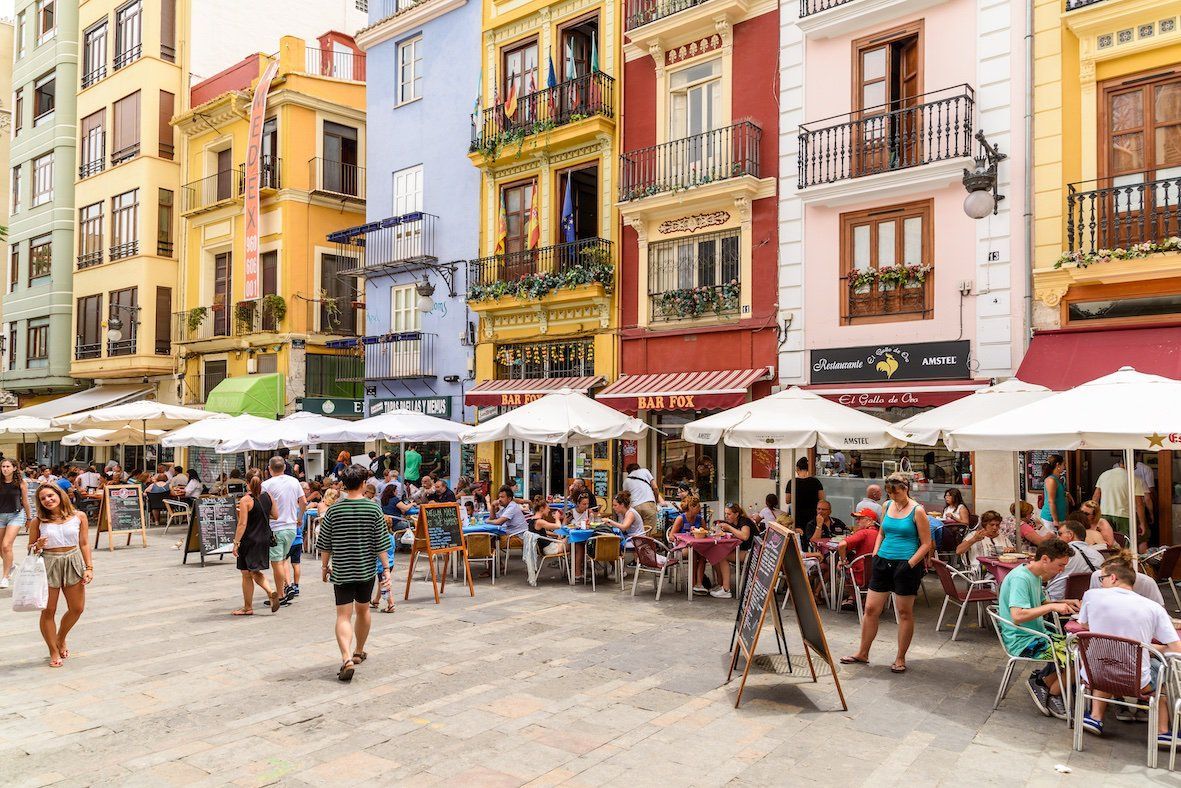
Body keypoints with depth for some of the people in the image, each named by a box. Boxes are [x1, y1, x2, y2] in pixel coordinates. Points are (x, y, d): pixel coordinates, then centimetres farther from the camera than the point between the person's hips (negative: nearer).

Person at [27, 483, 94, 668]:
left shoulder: (79, 516, -1)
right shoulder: (37, 521, -3)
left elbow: (84, 544, 4)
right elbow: (30, 548, 6)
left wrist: (89, 567, -1)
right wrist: (37, 547, -18)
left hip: (73, 563, 2)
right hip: (48, 565, -2)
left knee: (77, 608, 8)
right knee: (48, 611, 3)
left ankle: (61, 639, 35)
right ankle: (54, 651, 19)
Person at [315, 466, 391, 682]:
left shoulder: (334, 511, -7)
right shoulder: (374, 509, -6)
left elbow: (325, 544, 0)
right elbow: (381, 543, -6)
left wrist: (325, 566, 13)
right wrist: (386, 568, 1)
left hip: (341, 571, -1)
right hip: (366, 569, 2)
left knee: (343, 615, -2)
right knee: (363, 610, 20)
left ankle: (347, 658, -21)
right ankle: (359, 652, 35)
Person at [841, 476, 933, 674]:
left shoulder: (917, 511, -8)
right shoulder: (888, 506, 9)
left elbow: (926, 544, -8)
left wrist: (910, 564, -16)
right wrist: (875, 554, 9)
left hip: (905, 564, -5)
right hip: (884, 562, 5)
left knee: (904, 612, 5)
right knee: (871, 609, 6)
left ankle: (900, 658, 18)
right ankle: (862, 653, 19)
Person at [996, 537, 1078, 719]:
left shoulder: (1036, 576, 11)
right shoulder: (1020, 578, -21)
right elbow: (1018, 616, -30)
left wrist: (1063, 603, 8)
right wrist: (1052, 607, -25)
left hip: (1037, 636, 10)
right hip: (1023, 642, -10)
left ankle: (1042, 680, 10)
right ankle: (1052, 694, 4)